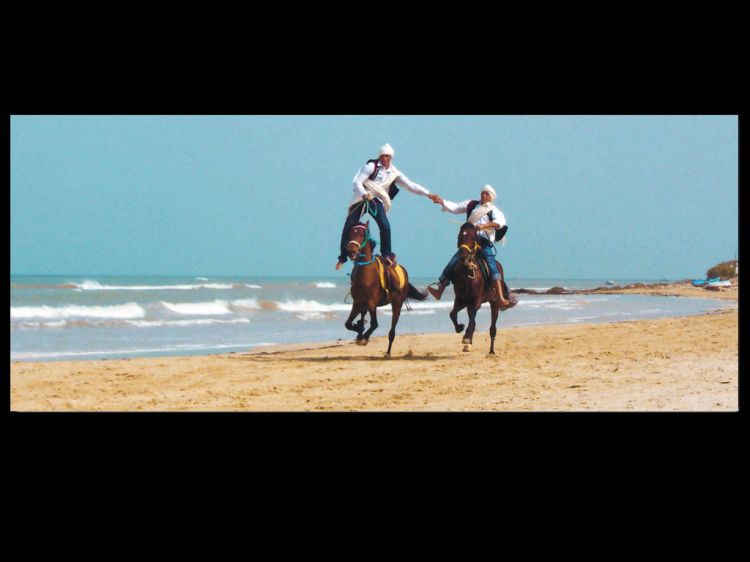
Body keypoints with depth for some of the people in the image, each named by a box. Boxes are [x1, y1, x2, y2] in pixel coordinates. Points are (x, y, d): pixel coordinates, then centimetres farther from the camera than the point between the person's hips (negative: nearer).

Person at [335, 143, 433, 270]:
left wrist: (427, 193, -5)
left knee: (385, 227, -19)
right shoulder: (371, 166, -8)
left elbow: (410, 185, 4)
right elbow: (357, 182, -14)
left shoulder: (394, 173, 4)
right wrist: (364, 194, -32)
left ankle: (386, 255, -4)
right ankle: (342, 258, 11)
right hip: (361, 199, -2)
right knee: (348, 228, -4)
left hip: (377, 201, 2)